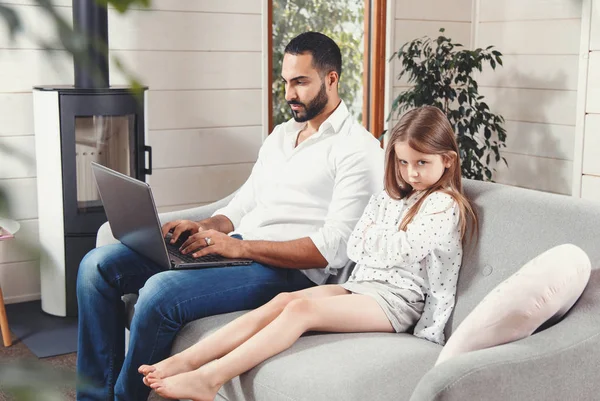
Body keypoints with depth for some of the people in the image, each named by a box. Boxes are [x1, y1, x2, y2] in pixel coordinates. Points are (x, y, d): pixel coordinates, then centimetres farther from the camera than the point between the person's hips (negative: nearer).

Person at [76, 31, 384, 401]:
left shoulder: (359, 150, -6)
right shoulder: (280, 135, 22)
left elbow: (332, 249, -16)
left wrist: (239, 246, -21)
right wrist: (206, 228, -1)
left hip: (286, 270, -8)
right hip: (233, 249, 9)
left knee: (160, 292, -31)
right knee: (99, 265, -4)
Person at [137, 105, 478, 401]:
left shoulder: (445, 204, -3)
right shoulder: (387, 199, 20)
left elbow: (401, 251, -14)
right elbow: (355, 249, 11)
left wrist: (373, 236, 5)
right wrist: (388, 242, -2)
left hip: (398, 299, -7)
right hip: (362, 285, 7)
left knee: (301, 309, -28)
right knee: (284, 300, -20)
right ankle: (185, 361, -30)